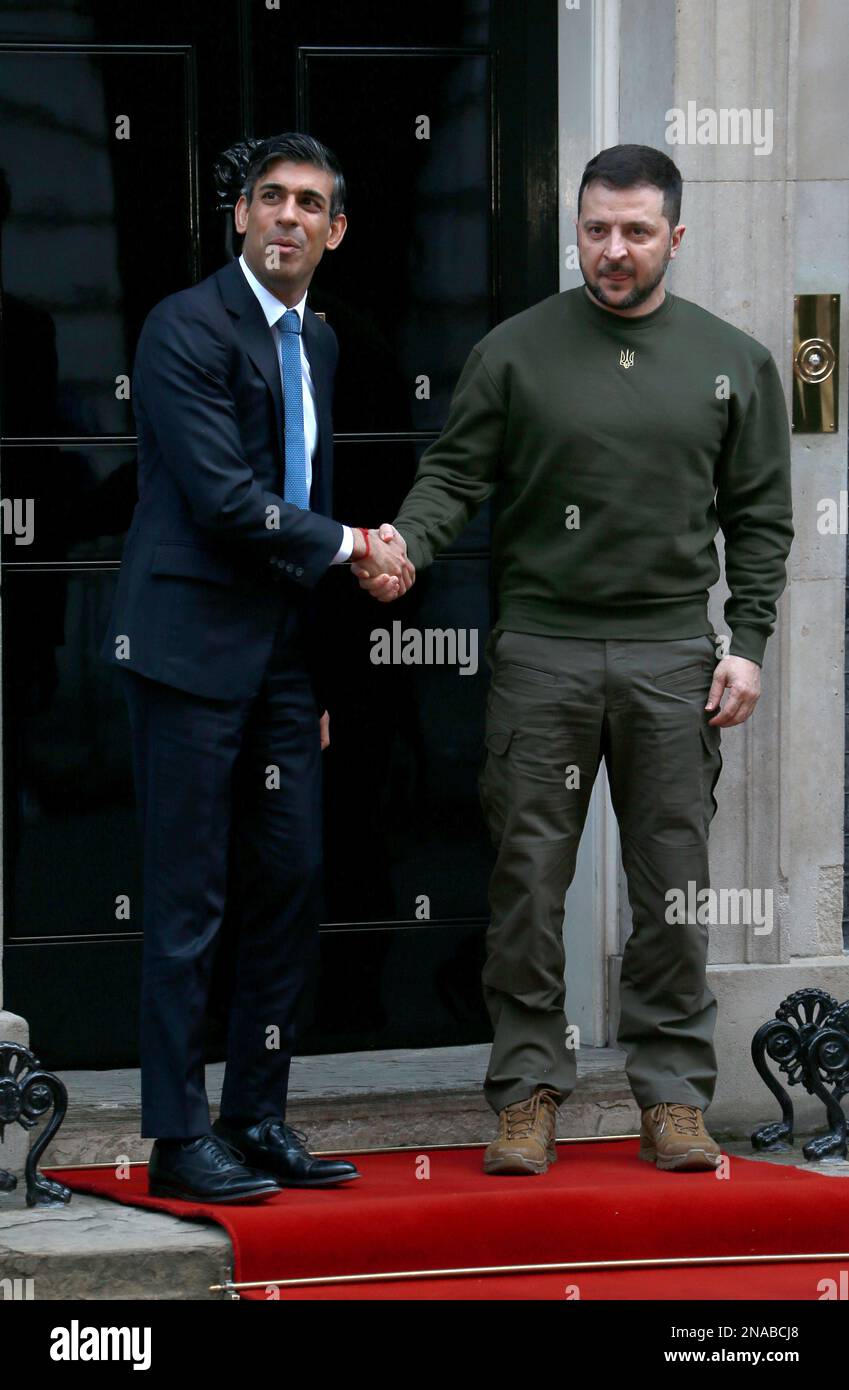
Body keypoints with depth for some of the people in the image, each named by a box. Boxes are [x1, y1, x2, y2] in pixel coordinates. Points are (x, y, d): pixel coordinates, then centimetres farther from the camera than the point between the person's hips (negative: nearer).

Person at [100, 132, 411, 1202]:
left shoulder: (316, 343, 16)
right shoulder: (188, 326, -10)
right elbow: (223, 498, -18)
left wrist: (319, 682, 20)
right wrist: (350, 546, -7)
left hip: (282, 655, 8)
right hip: (192, 644, -8)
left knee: (290, 891, 6)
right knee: (188, 903, -4)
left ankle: (257, 1117, 15)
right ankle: (178, 1139, 0)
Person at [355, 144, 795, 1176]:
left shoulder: (732, 363, 8)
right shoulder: (516, 351, 4)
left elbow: (759, 516, 10)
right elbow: (455, 473, 1)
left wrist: (746, 645, 1)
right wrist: (405, 544, -19)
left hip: (671, 655, 1)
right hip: (540, 652, -1)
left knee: (673, 887, 3)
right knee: (528, 879, -1)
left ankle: (673, 1097, 10)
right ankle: (528, 1091, 7)